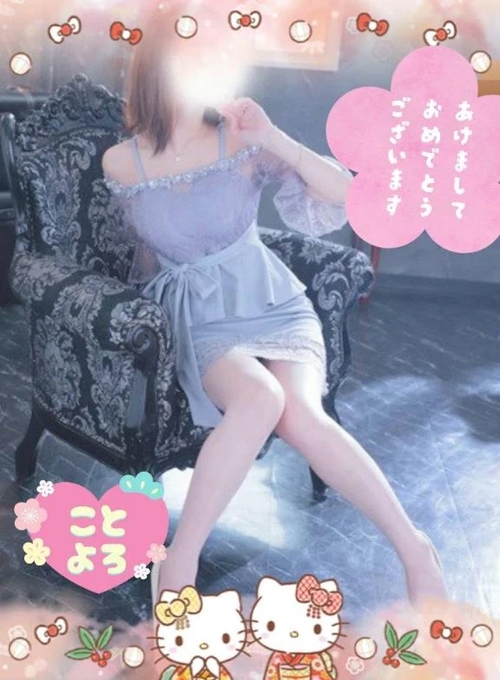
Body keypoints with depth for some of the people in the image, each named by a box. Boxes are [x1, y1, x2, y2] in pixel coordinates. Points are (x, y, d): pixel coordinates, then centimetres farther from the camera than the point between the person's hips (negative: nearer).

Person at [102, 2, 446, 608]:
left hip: (270, 302, 1)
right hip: (196, 316, 0)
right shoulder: (120, 162, -2)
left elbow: (347, 196, -9)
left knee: (300, 414, -30)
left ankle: (415, 550, -19)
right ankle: (179, 562, -24)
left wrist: (274, 139, -16)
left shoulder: (244, 143, -4)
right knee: (259, 399, -35)